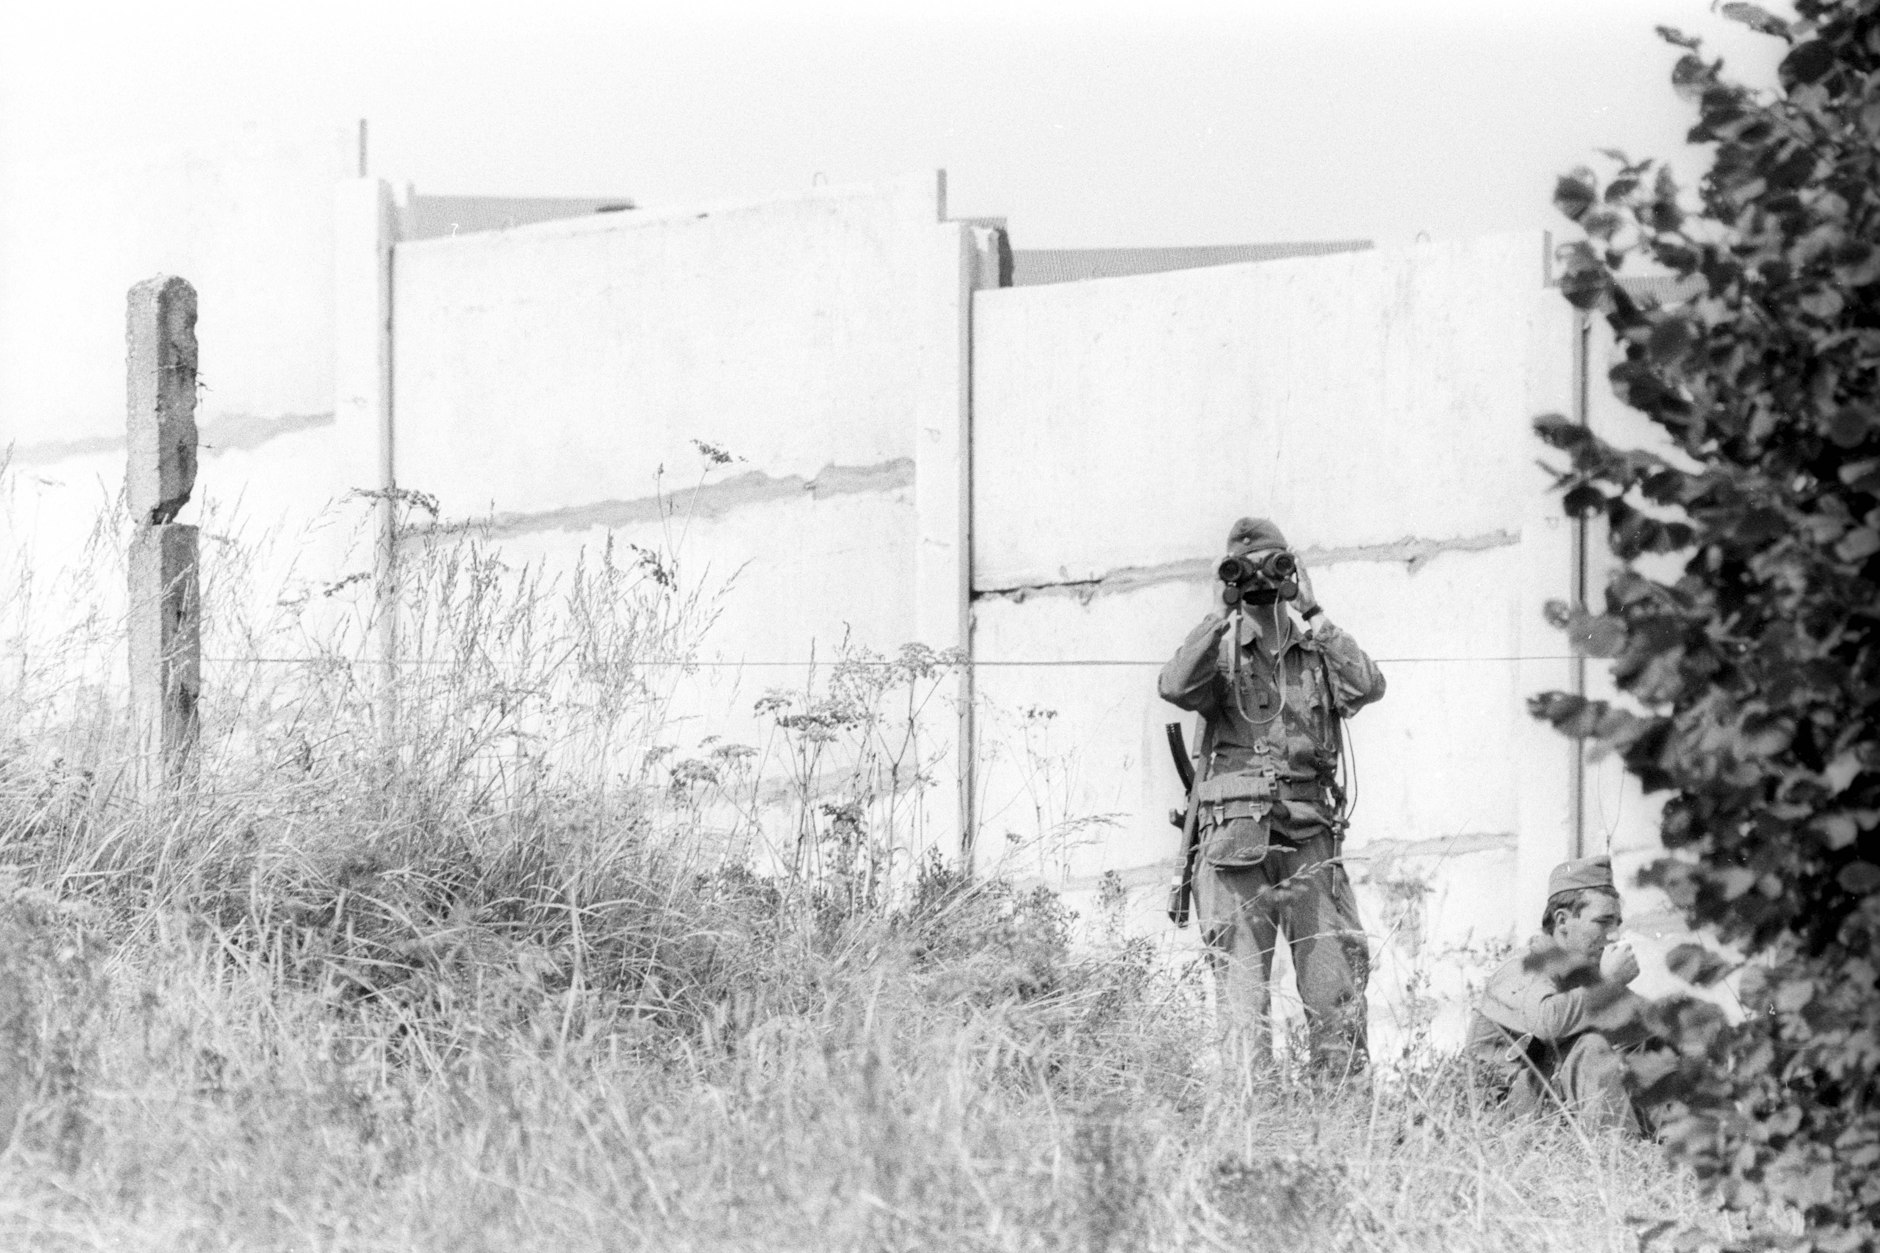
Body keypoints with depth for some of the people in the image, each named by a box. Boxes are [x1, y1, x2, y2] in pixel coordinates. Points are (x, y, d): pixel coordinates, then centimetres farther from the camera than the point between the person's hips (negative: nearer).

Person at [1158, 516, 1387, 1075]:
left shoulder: (1318, 651, 12)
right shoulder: (1219, 651, 7)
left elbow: (1367, 687, -7)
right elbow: (1175, 687, -13)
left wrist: (1313, 617, -10)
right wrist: (1223, 614, -16)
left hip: (1310, 838, 2)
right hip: (1235, 835, -1)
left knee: (1337, 977, -3)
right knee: (1242, 980, -3)